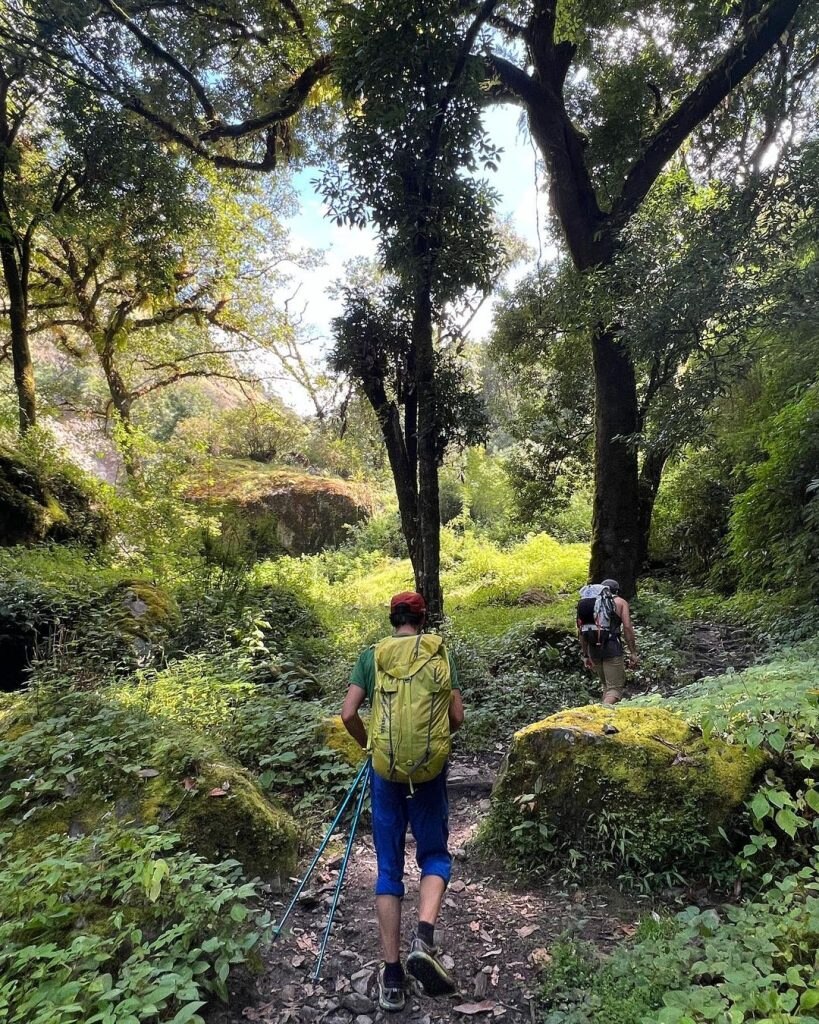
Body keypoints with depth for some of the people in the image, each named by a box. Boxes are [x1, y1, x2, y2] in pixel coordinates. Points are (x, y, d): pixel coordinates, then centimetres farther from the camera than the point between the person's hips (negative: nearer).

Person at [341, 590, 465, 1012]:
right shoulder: (440, 654, 0)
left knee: (388, 867, 12)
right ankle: (424, 939, -5)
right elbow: (457, 717, 0)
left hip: (385, 771, 1)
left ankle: (392, 976, 16)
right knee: (435, 855, 18)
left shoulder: (372, 655, -1)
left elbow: (348, 714, -6)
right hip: (431, 769, 0)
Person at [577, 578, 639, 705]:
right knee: (615, 688, -2)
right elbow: (627, 627, -4)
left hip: (593, 648, 5)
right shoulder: (620, 602, 8)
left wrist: (585, 655, 19)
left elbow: (581, 630, 14)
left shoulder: (587, 602, 19)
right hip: (612, 647, -4)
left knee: (606, 685, 21)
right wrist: (633, 653, -2)